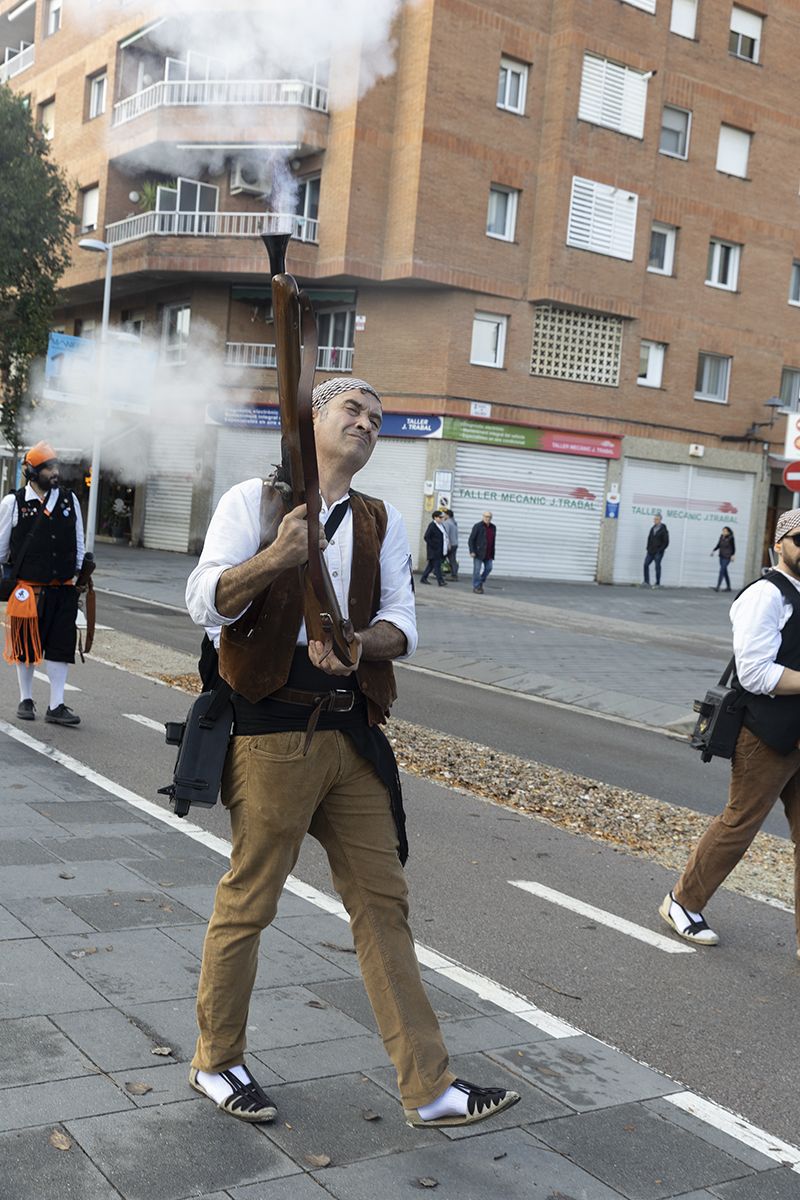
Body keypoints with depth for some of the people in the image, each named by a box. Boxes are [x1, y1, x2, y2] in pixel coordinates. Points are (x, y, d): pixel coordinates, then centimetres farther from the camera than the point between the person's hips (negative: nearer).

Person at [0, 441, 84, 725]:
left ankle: (56, 706, 6)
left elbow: (78, 542, 13)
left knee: (61, 647, 0)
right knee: (25, 645, 8)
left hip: (63, 589, 2)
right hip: (27, 588, -2)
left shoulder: (69, 500, 6)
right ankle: (26, 700, 24)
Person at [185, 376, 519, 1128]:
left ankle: (428, 1088, 16)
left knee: (382, 902, 8)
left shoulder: (380, 522, 14)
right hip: (271, 732, -5)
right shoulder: (255, 500, 0)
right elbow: (204, 603, -12)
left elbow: (403, 626, 6)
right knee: (247, 903, 4)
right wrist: (274, 557, -29)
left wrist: (359, 641, -17)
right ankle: (216, 1064, 26)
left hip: (353, 734, 5)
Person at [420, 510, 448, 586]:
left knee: (431, 565, 13)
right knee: (437, 565, -7)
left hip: (440, 550, 9)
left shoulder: (441, 525, 13)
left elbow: (444, 536, 19)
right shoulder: (432, 525, -12)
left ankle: (423, 578, 21)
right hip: (434, 550, -9)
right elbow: (426, 537, -14)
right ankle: (440, 581, -6)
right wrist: (433, 546, -16)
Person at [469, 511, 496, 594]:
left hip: (488, 554, 5)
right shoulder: (477, 526, -7)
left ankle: (481, 583, 21)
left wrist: (492, 553, 14)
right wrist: (472, 551, -16)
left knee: (488, 568, 2)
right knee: (477, 569, -3)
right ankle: (476, 587, 4)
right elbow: (471, 539, -8)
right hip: (478, 552, -5)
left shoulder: (493, 527, 10)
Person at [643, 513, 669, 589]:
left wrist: (660, 550, -13)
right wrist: (648, 548, 7)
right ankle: (646, 582, 1)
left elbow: (666, 542, -7)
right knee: (646, 564, -4)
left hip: (658, 552, -6)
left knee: (657, 567, -1)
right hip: (651, 551, 6)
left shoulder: (663, 530, -7)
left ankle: (658, 583, 7)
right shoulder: (652, 528, 11)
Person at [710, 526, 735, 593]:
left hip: (727, 557, -7)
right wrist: (713, 551, -1)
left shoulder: (731, 538, -13)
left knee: (722, 570, -13)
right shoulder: (721, 537, 3)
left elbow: (733, 547, -8)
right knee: (724, 572, 11)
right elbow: (718, 545, 12)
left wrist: (732, 555, -16)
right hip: (721, 556, 7)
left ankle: (718, 587, -15)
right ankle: (728, 587, 21)